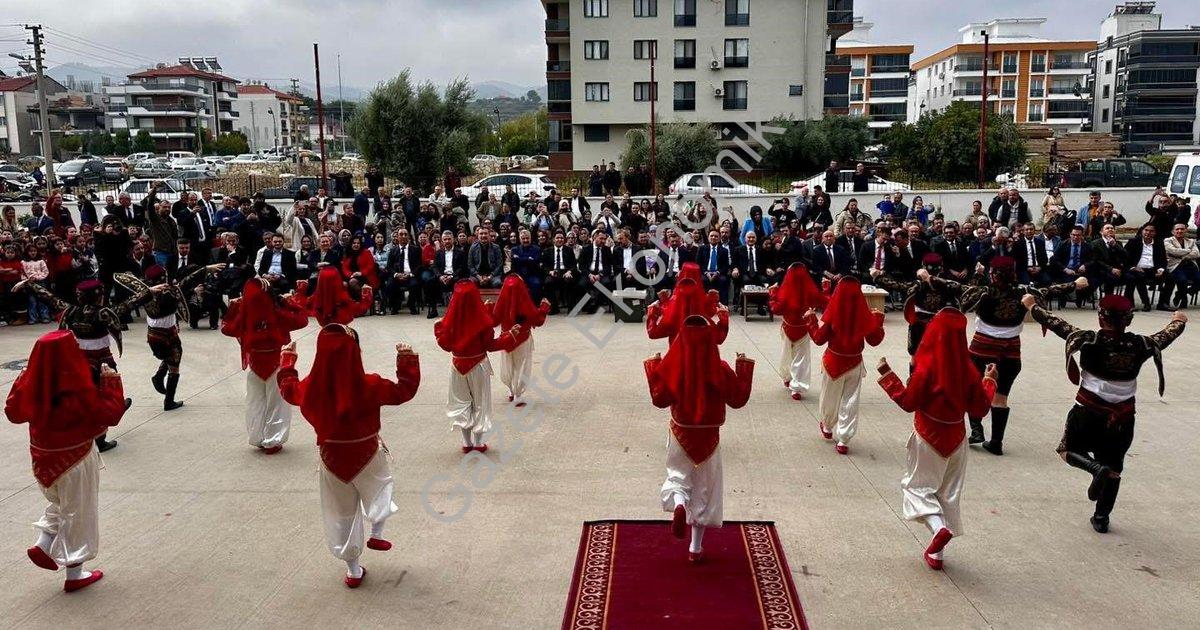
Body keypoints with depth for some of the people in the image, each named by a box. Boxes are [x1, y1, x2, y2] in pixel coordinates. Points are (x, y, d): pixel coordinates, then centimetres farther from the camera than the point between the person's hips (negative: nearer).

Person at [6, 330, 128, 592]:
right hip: (74, 459, -6)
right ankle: (74, 574, 22)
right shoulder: (79, 390, -27)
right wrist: (111, 381, -12)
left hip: (43, 457, 6)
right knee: (78, 513, 11)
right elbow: (111, 414, -20)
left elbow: (13, 412, 7)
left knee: (60, 503, 34)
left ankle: (43, 545, 25)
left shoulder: (32, 385, -9)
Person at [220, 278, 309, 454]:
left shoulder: (244, 317, -14)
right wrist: (289, 303, -5)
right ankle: (272, 442, 9)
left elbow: (226, 328, 6)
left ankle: (258, 439, 24)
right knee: (276, 403, 8)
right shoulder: (278, 314, -21)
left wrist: (232, 307, 7)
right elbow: (302, 320, -7)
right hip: (276, 363, -2)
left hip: (254, 365, 2)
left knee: (255, 403, 17)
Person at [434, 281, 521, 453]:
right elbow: (491, 345, -12)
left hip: (458, 365, 2)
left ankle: (466, 442, 18)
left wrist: (438, 328, 16)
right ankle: (478, 442, 16)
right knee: (479, 402, 12)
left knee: (461, 402, 15)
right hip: (478, 365, -2)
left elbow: (445, 345, -1)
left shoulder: (451, 319, -11)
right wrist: (511, 334, -3)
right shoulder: (482, 319, -18)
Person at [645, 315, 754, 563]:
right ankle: (696, 547, 18)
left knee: (678, 476, 18)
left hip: (681, 434, 0)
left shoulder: (672, 367, -13)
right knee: (704, 487, 12)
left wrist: (653, 368, 3)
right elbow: (738, 399, -4)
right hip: (709, 436, 0)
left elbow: (659, 400, -4)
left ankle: (678, 504, -18)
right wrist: (744, 368, 3)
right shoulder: (720, 370, -14)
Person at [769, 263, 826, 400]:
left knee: (788, 354, 22)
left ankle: (789, 379, 41)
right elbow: (825, 303, -4)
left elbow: (776, 309, -14)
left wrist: (772, 294, -4)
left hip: (789, 329, 0)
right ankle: (797, 388, 2)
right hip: (804, 329, 0)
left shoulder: (785, 292, -22)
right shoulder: (810, 292, -17)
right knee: (801, 358, 8)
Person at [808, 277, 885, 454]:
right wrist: (878, 320, 10)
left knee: (830, 397, 19)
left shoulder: (832, 314, -17)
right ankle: (843, 440, 8)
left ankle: (827, 427, 42)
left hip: (833, 361, 0)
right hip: (854, 363, 0)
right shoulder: (865, 315, -13)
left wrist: (811, 320, 3)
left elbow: (819, 339, -8)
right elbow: (874, 340, -2)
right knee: (850, 401, 9)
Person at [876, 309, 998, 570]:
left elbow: (908, 403, -14)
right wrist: (989, 381, 14)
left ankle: (938, 527, -16)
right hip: (956, 438, 4)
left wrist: (887, 376, -6)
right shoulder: (968, 370, -8)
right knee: (949, 493, 15)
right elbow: (980, 408, 0)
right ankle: (936, 553, 21)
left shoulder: (927, 366, -20)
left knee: (917, 485, 11)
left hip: (928, 438, -4)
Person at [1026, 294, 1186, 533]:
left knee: (1067, 451, 18)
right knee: (1114, 468, 16)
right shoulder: (1140, 345, -7)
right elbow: (1165, 336, 14)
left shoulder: (1088, 341, -16)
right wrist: (1178, 321, 36)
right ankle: (1101, 518, 22)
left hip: (1088, 412, -3)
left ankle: (1097, 468, -12)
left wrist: (1032, 305, 10)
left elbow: (1056, 323, -6)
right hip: (1122, 418, 3)